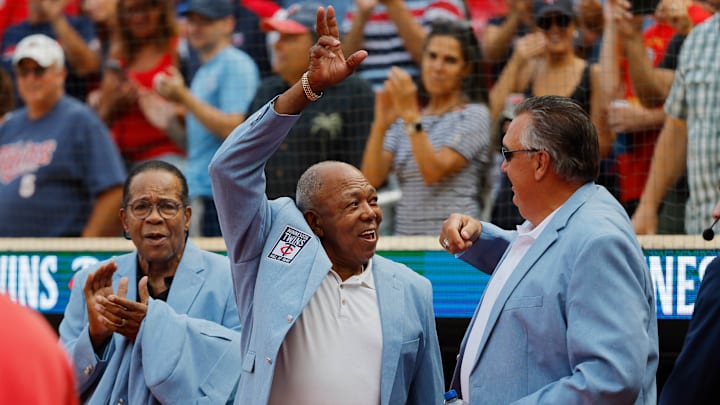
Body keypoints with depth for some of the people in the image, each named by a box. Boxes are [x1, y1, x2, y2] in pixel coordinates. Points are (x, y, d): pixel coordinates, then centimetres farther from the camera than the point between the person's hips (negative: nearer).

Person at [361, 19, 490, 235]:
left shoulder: (474, 115, 0)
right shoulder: (402, 119, 15)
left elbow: (434, 173, -12)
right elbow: (372, 179, 3)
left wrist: (411, 116, -18)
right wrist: (380, 125, -10)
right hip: (405, 233, 4)